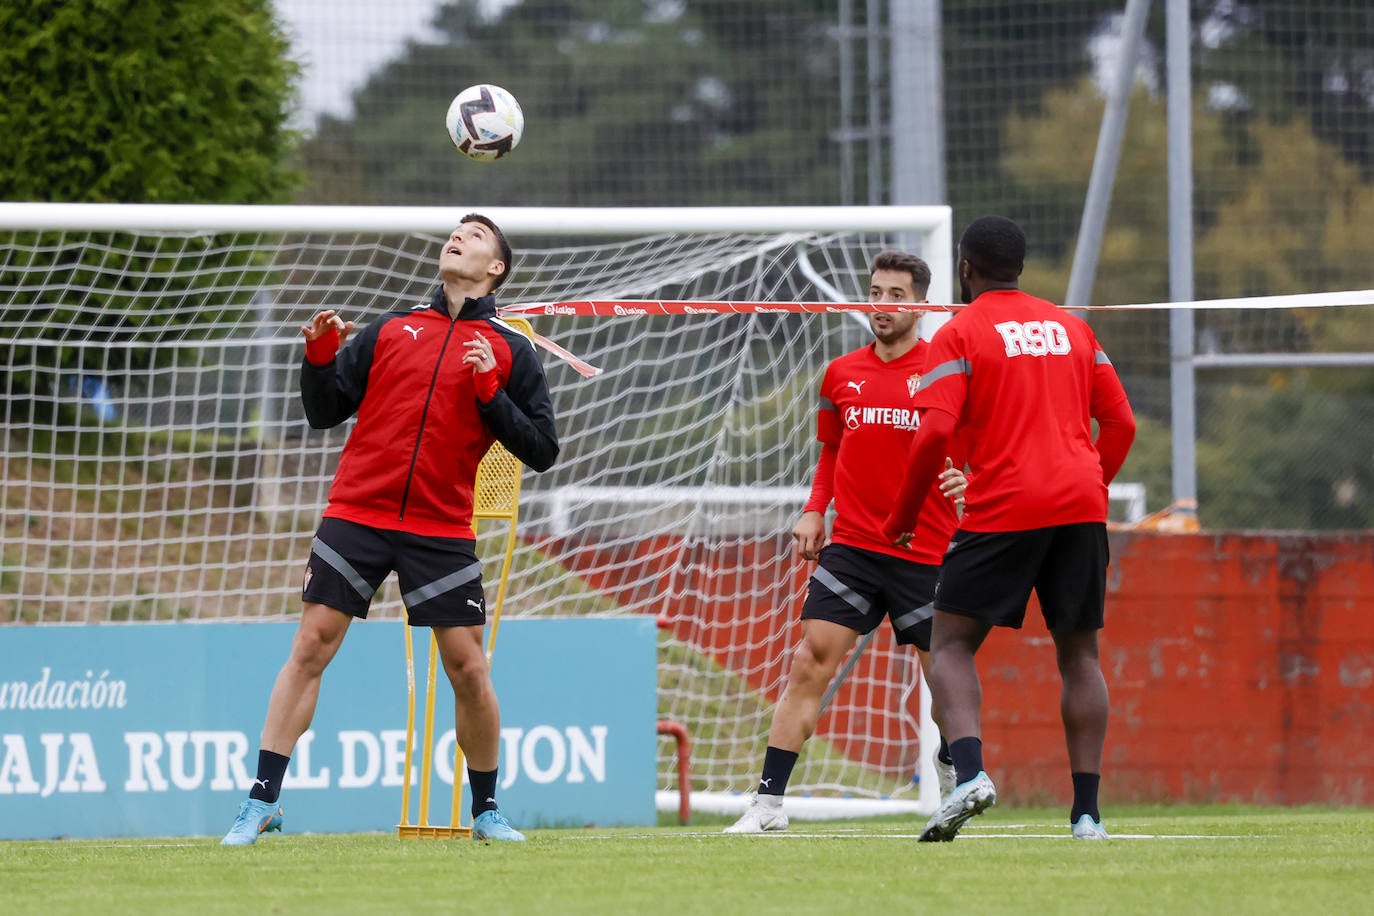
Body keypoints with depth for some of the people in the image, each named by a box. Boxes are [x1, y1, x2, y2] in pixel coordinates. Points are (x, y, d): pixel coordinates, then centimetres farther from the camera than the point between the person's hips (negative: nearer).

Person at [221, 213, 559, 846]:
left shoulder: (510, 353, 6)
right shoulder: (391, 329, 11)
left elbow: (541, 451, 1)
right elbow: (323, 413, 12)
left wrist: (490, 390, -10)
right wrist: (319, 356, -5)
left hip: (442, 530, -1)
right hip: (357, 512, 1)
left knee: (468, 667, -4)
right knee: (310, 648, -5)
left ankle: (486, 811, 13)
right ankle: (262, 801, -2)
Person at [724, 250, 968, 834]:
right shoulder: (841, 375, 10)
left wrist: (966, 479, -20)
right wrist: (814, 510, 8)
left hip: (925, 551, -2)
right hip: (851, 546, 2)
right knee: (809, 663, -9)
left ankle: (952, 767, 37)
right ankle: (769, 801, -10)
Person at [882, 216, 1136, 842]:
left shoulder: (961, 333, -1)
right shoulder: (1070, 328, 15)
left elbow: (935, 433, -11)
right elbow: (1121, 423, 14)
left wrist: (903, 518, -1)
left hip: (1002, 508, -4)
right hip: (1081, 505, 4)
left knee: (951, 645, 2)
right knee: (1079, 654, 11)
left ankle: (969, 772, -23)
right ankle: (1087, 810, 4)